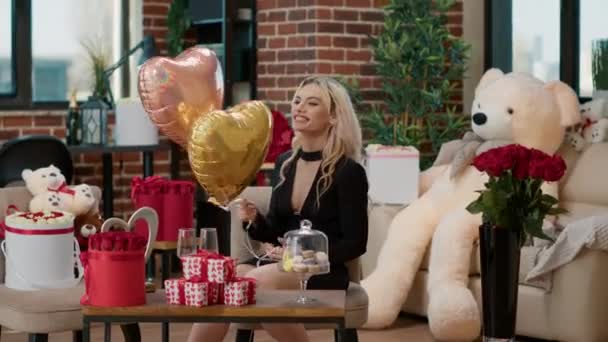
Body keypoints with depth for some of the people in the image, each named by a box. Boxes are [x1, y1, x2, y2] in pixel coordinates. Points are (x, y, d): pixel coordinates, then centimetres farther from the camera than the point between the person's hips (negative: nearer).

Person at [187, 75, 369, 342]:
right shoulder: (284, 163, 12)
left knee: (256, 281, -34)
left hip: (323, 274, -5)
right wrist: (254, 220, -5)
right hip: (282, 267, 6)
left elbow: (355, 244, -7)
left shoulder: (348, 172, -7)